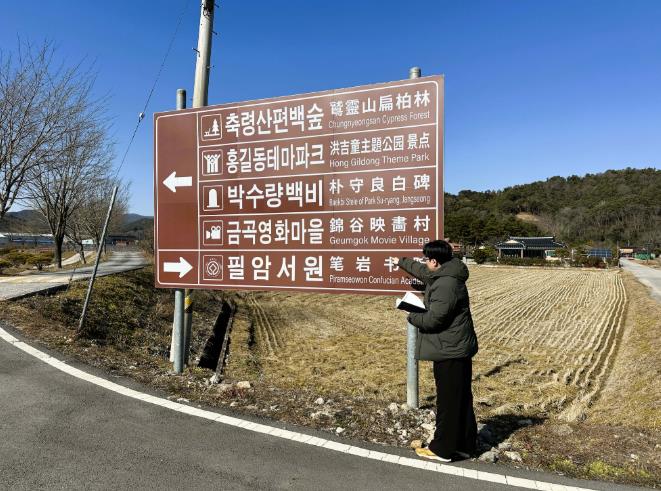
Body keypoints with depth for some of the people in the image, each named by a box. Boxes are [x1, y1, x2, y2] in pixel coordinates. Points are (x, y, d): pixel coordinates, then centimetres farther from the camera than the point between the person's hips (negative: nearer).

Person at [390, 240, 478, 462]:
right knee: (462, 399, 17)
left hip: (450, 351, -10)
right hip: (458, 348, 10)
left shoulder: (446, 285, -24)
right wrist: (401, 262, 42)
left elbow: (433, 319, -26)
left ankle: (443, 449, 15)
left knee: (448, 401, 2)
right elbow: (420, 270, 28)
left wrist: (412, 316, -6)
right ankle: (464, 445, 30)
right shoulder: (442, 275, 9)